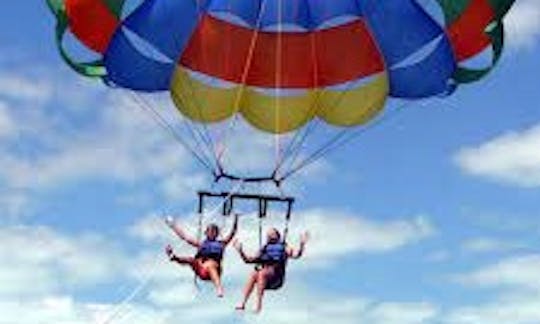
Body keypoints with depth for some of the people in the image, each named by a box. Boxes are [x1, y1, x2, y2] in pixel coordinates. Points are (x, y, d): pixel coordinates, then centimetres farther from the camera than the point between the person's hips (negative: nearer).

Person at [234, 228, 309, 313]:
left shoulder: (283, 247, 20)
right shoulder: (264, 249, 30)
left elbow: (296, 255, 2)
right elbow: (248, 260, 28)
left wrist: (302, 244, -12)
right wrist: (240, 251, 17)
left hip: (276, 278, -3)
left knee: (262, 273, -35)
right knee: (253, 274, -30)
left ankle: (258, 303, -41)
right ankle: (243, 303, -40)